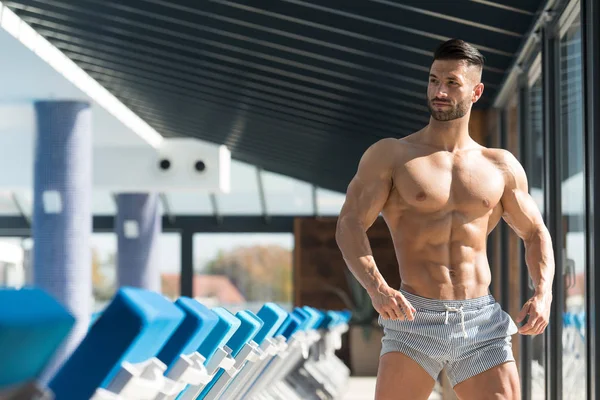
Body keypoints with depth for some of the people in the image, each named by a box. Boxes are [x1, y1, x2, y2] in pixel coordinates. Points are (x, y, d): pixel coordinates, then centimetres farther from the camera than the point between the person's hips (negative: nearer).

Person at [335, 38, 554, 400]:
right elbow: (350, 225, -5)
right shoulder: (390, 155, 4)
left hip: (483, 322, 3)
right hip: (415, 320, -2)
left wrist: (543, 293, 1)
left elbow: (536, 234, 21)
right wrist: (377, 288, -22)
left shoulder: (501, 166, 12)